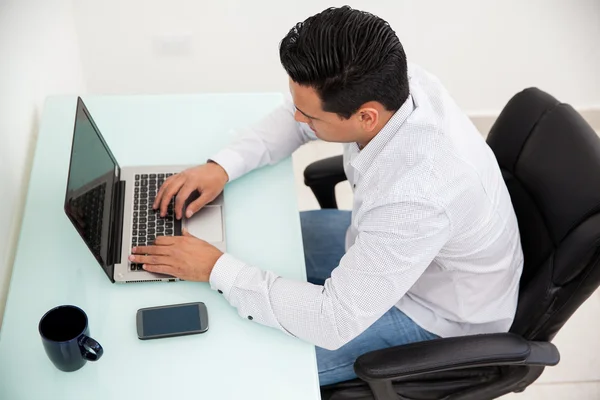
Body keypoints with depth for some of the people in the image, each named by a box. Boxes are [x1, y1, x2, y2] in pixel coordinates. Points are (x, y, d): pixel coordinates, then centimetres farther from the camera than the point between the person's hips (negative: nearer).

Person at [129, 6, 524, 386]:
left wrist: (216, 268, -28)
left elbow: (334, 321, -35)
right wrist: (222, 166, -15)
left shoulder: (420, 196, -43)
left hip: (440, 312, -7)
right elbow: (295, 119, -2)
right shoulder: (383, 82, -22)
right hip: (389, 242, 7)